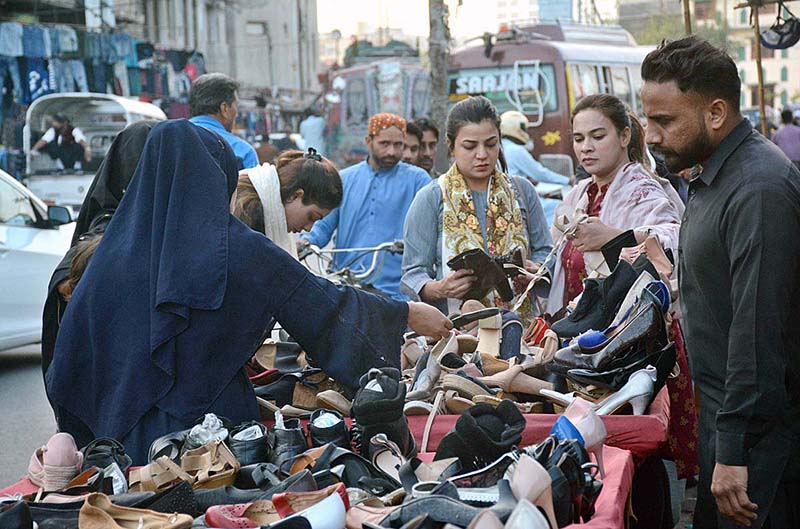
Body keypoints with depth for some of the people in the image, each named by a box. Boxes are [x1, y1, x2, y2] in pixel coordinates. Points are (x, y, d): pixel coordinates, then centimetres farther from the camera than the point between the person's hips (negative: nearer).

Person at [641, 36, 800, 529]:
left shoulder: (759, 189, -22)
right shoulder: (713, 177, 11)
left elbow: (759, 330, -25)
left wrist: (734, 452, -24)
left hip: (756, 427, -10)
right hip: (722, 412, 10)